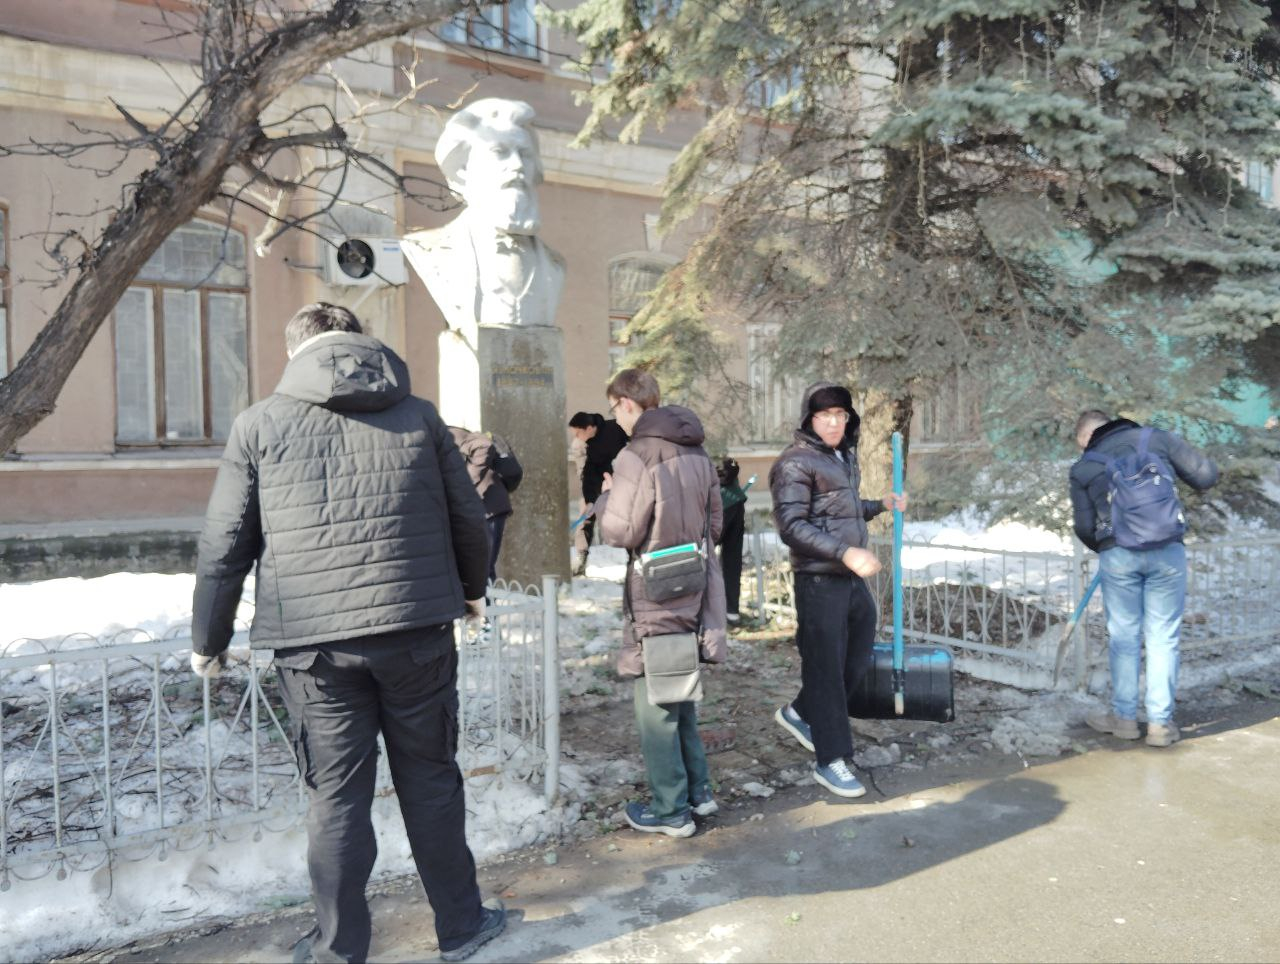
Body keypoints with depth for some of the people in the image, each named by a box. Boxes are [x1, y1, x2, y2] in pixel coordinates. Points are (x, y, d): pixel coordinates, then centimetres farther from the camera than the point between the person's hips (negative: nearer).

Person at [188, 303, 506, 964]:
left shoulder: (259, 424, 2)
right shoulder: (419, 417, 6)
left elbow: (225, 546, 3)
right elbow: (469, 519, 12)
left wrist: (208, 643, 15)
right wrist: (472, 588, 30)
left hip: (314, 643, -1)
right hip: (418, 633, 1)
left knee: (336, 797, 11)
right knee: (431, 782, 14)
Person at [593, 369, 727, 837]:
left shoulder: (636, 456, -17)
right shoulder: (697, 453, 7)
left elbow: (619, 533, -17)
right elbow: (715, 523, 13)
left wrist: (606, 497, 0)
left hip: (654, 597, -7)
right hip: (694, 592, 8)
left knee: (654, 703, 5)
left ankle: (671, 810, 14)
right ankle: (697, 790, 29)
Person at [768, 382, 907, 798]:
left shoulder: (845, 456, 14)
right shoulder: (796, 462, -13)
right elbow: (791, 526, -22)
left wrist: (880, 505, 17)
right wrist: (846, 552, -29)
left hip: (853, 578, 9)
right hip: (819, 581, -9)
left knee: (857, 661, 16)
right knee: (826, 668, 1)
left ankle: (799, 713, 36)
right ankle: (830, 760, 14)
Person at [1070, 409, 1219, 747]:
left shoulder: (1083, 468, 8)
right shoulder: (1156, 438, 7)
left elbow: (1084, 526, 7)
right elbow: (1206, 475, 6)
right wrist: (1170, 471, 25)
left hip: (1118, 555, 0)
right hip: (1168, 552, 0)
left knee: (1124, 636, 12)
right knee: (1163, 637, 8)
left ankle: (1124, 716, 22)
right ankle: (1161, 723, 13)